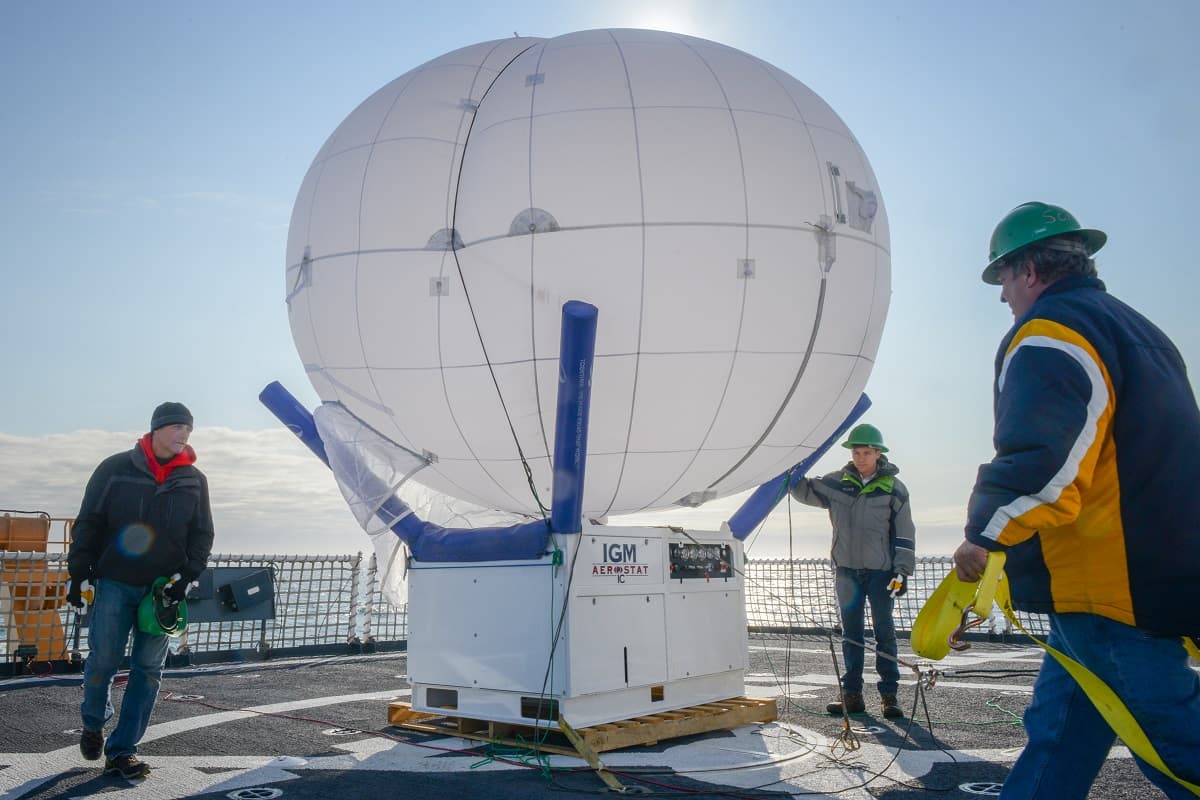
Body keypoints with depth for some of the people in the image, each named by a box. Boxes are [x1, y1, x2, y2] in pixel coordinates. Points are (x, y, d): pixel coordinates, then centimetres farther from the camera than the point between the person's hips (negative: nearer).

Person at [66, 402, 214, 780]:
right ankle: (93, 724, 31)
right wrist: (78, 574, -1)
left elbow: (202, 535, 8)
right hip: (114, 584, -2)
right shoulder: (115, 469, -2)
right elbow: (88, 523, 2)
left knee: (148, 669, 1)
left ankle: (121, 750, 10)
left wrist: (188, 577, -5)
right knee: (103, 660, 1)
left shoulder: (195, 481, 5)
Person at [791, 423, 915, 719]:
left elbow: (904, 534, 0)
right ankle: (852, 694, 12)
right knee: (851, 633, 7)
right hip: (846, 570, 3)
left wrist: (902, 571, -6)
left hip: (880, 571, -2)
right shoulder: (836, 483, 5)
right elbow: (805, 490, 14)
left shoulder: (894, 489, -1)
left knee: (885, 632, 2)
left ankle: (889, 695, 8)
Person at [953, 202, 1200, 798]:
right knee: (1059, 726, 14)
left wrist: (983, 537, -12)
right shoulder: (1135, 331, 20)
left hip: (1106, 589, -10)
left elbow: (1039, 467, -25)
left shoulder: (1049, 332, -13)